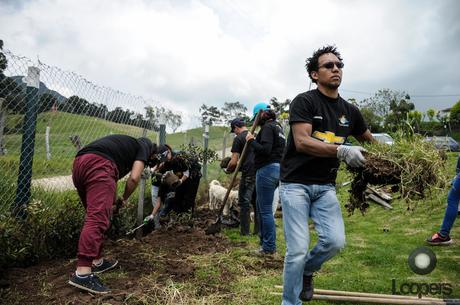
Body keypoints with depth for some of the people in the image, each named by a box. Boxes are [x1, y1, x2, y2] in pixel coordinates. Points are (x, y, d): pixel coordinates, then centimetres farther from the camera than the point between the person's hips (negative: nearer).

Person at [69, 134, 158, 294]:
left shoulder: (127, 143, 37)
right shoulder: (143, 147, 16)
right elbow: (134, 178, 2)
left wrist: (112, 200, 39)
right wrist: (124, 199, 18)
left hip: (78, 164, 9)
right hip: (98, 165, -9)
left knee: (95, 216, 17)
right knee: (98, 219, -15)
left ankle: (97, 262, 25)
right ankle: (82, 274, -22)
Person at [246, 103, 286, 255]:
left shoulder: (268, 127, -10)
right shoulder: (277, 127, 19)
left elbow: (265, 150, -22)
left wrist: (251, 140, -10)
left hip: (267, 169, -10)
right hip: (277, 167, 10)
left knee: (265, 209, -2)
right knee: (261, 206, 20)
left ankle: (269, 247, 6)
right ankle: (265, 241, 28)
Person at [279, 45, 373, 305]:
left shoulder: (350, 111, 9)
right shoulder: (304, 102, -8)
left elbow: (370, 141, 23)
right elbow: (302, 142, -21)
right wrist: (341, 151, -30)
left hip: (325, 186, 5)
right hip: (296, 184, -5)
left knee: (336, 241, -9)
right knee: (298, 250, -7)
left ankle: (307, 270, 24)